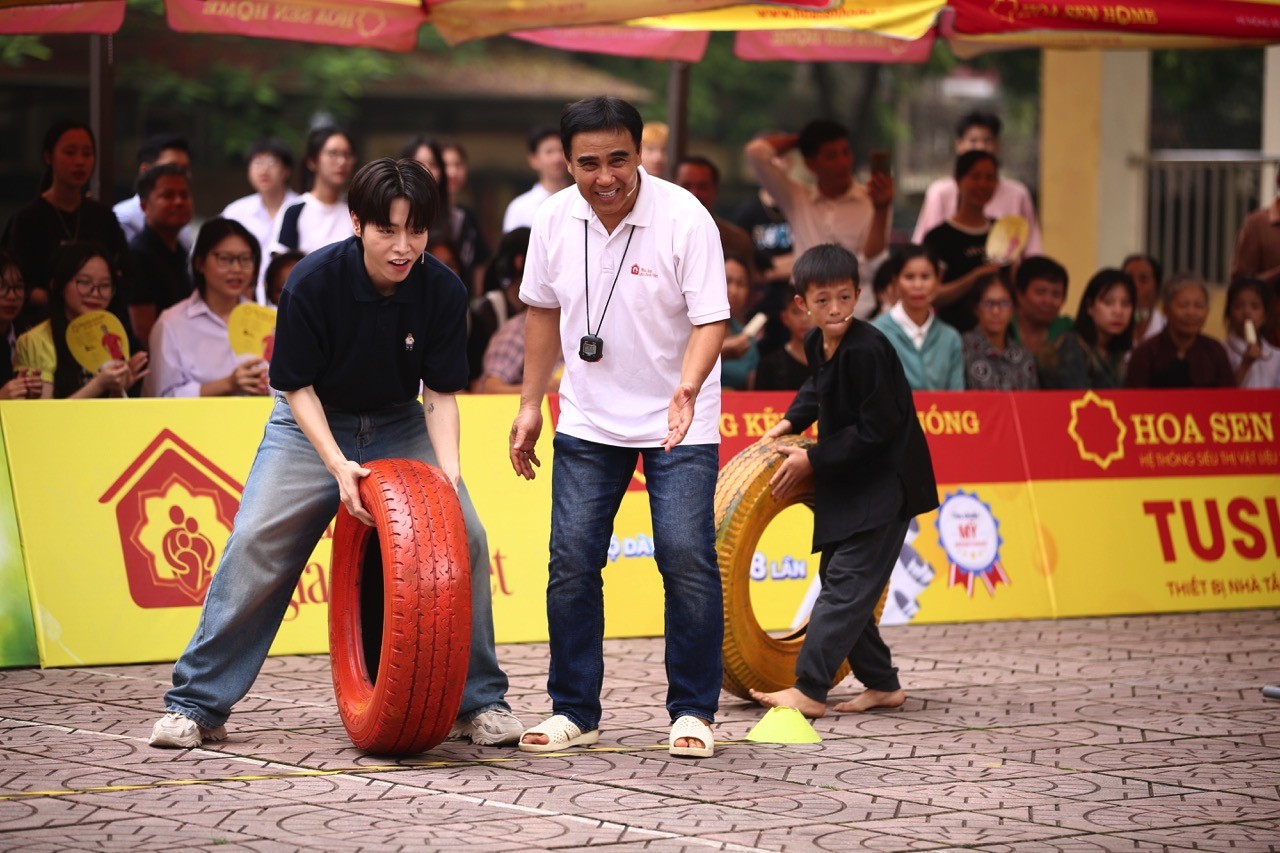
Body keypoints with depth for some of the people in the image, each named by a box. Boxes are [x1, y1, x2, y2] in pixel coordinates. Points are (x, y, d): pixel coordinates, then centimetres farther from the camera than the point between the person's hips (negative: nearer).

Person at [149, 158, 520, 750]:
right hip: (312, 423, -2)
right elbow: (297, 385, -17)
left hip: (401, 428, 2)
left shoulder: (443, 291, -18)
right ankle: (196, 705, -3)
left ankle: (478, 702, 3)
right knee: (256, 545, -14)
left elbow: (440, 392, -11)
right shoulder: (313, 281, -25)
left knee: (465, 538, -12)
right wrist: (338, 466, -30)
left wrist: (448, 468, -27)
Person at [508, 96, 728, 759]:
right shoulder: (555, 219, -5)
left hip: (679, 424, -4)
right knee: (571, 562, -1)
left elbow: (710, 319, -19)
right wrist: (531, 402, 11)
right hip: (587, 423, 4)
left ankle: (693, 711, 3)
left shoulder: (684, 218, -18)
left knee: (687, 559, -11)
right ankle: (573, 711, 11)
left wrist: (688, 387, -37)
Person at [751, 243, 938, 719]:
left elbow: (876, 431, -22)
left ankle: (808, 691, -16)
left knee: (846, 583, -13)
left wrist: (813, 461, -17)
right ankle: (882, 684, 19)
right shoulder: (816, 343, 2)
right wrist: (791, 422, 10)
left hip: (884, 483, -9)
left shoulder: (868, 350, -23)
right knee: (839, 580, 11)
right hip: (848, 481, 9)